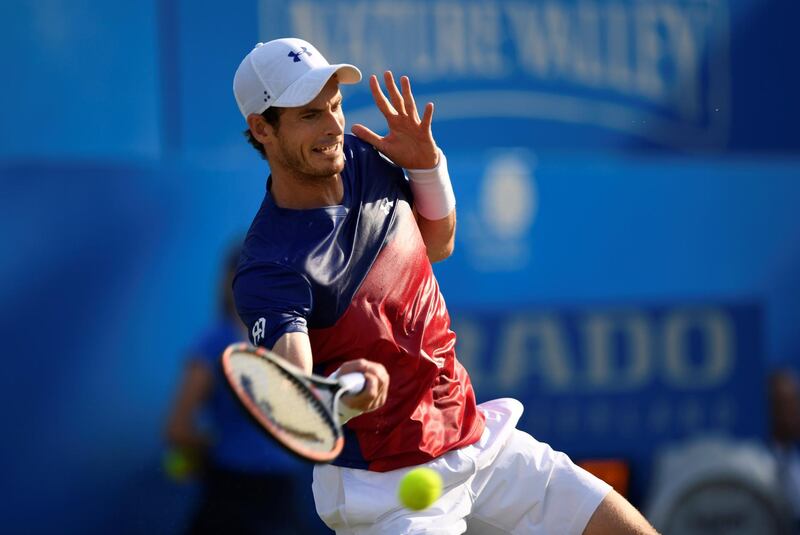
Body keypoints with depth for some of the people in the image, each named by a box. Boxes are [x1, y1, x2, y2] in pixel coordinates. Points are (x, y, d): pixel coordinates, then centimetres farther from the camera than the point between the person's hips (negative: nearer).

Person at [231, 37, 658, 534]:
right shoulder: (270, 271, -24)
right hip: (386, 489, -7)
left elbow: (437, 245, 17)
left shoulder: (365, 158, -1)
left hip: (478, 439, 7)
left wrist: (427, 163, -2)